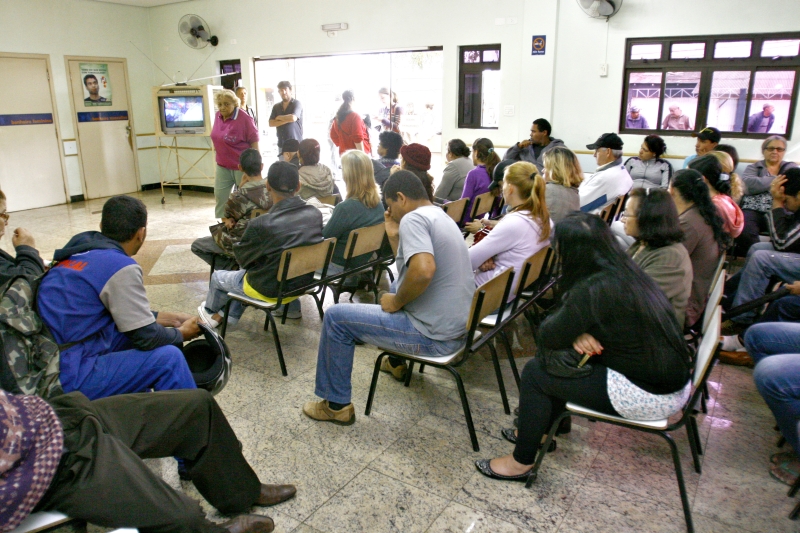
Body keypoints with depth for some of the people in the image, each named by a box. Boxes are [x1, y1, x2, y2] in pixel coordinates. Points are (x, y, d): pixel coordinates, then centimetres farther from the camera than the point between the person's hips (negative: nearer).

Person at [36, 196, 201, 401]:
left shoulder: (81, 252, 7)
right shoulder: (120, 267, -16)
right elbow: (147, 338, -11)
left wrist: (169, 318, 20)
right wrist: (181, 334, 8)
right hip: (68, 378, -9)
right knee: (169, 357, -7)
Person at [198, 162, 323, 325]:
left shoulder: (261, 225, -29)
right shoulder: (315, 214, -12)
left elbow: (241, 257, -9)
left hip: (271, 289, -5)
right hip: (303, 282, 6)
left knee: (218, 277, 24)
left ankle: (211, 310, 53)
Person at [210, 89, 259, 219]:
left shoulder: (244, 119, -17)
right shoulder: (218, 115, 2)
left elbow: (254, 142, -14)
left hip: (242, 166, -6)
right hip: (222, 165, 7)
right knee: (220, 196, 9)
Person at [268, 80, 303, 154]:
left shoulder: (297, 103, -2)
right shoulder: (276, 107, 12)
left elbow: (293, 118, -19)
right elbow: (271, 123, 1)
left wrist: (279, 118, -2)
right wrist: (287, 120, -11)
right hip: (281, 144, 5)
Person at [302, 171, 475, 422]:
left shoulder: (413, 218, -15)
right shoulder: (442, 217, 15)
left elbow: (423, 271, -33)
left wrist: (396, 302, -17)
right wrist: (394, 236, 14)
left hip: (435, 336, -10)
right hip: (460, 327, 10)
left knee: (335, 317, -1)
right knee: (397, 286, 36)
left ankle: (337, 405, 13)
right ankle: (396, 361, 47)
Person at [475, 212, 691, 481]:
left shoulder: (594, 289, -25)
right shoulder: (625, 271, 3)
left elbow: (547, 337, -14)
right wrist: (578, 334, -10)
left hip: (650, 397, -9)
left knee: (535, 371, -3)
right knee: (559, 358, 18)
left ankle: (521, 462, 14)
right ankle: (540, 429, 34)